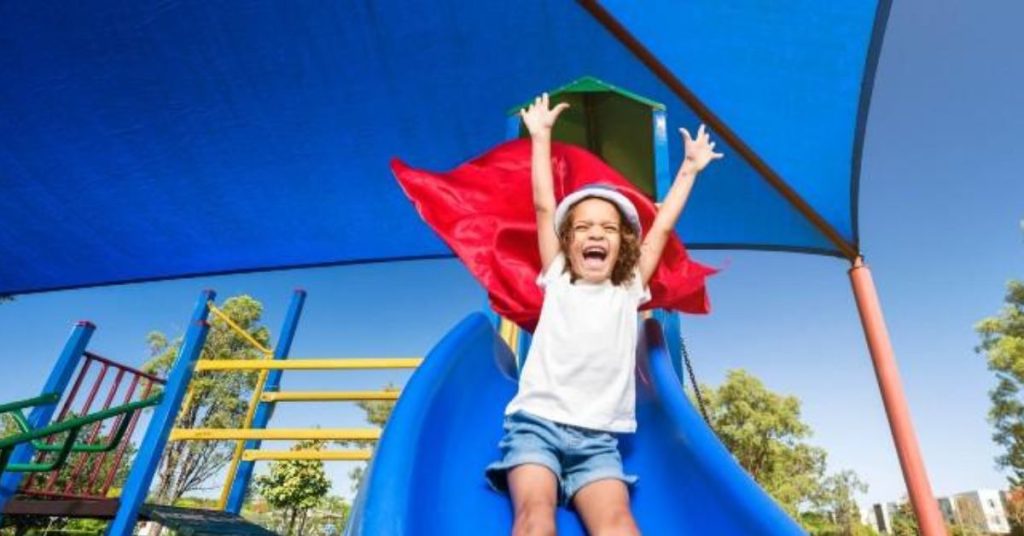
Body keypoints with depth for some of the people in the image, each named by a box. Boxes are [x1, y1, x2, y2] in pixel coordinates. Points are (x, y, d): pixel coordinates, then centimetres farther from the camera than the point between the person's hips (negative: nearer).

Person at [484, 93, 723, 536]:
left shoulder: (628, 291, 17)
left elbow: (662, 227, 19)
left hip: (598, 438, 1)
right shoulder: (558, 282, 14)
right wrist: (541, 136, 15)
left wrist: (690, 168, 25)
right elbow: (544, 207, 12)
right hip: (536, 423, -1)